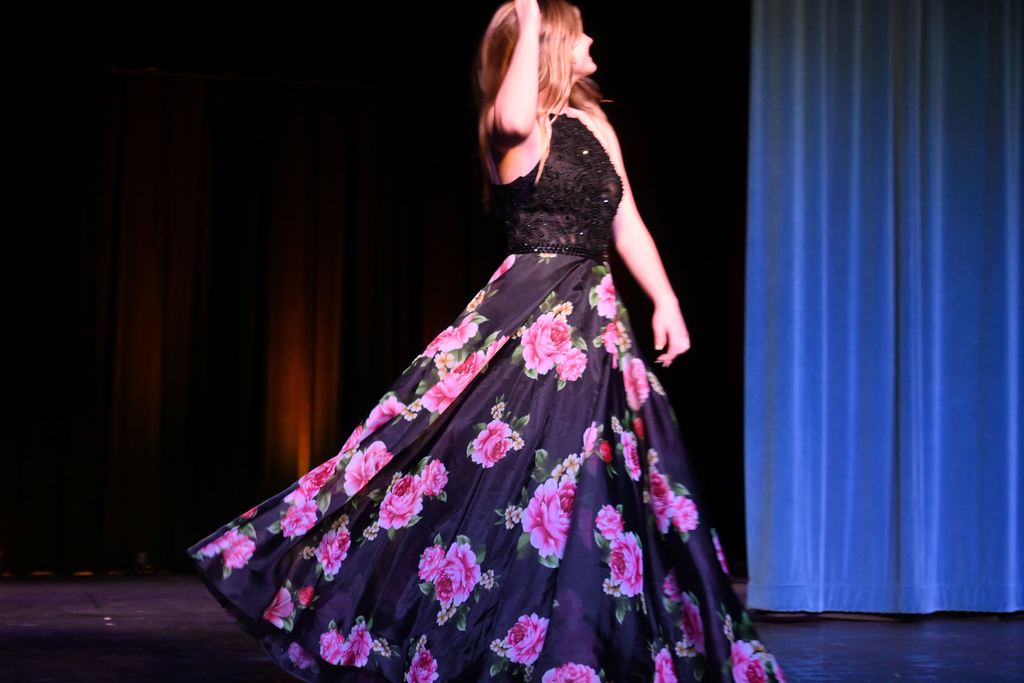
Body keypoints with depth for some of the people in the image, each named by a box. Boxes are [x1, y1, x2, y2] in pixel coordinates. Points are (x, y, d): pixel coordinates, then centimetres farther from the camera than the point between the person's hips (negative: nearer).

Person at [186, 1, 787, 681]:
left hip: (595, 322, 8)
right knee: (494, 476, -11)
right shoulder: (516, 132, -9)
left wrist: (665, 300, 9)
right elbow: (514, 115, -35)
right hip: (527, 318, -8)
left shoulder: (595, 127, 13)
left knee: (596, 489, 10)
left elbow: (626, 224, 17)